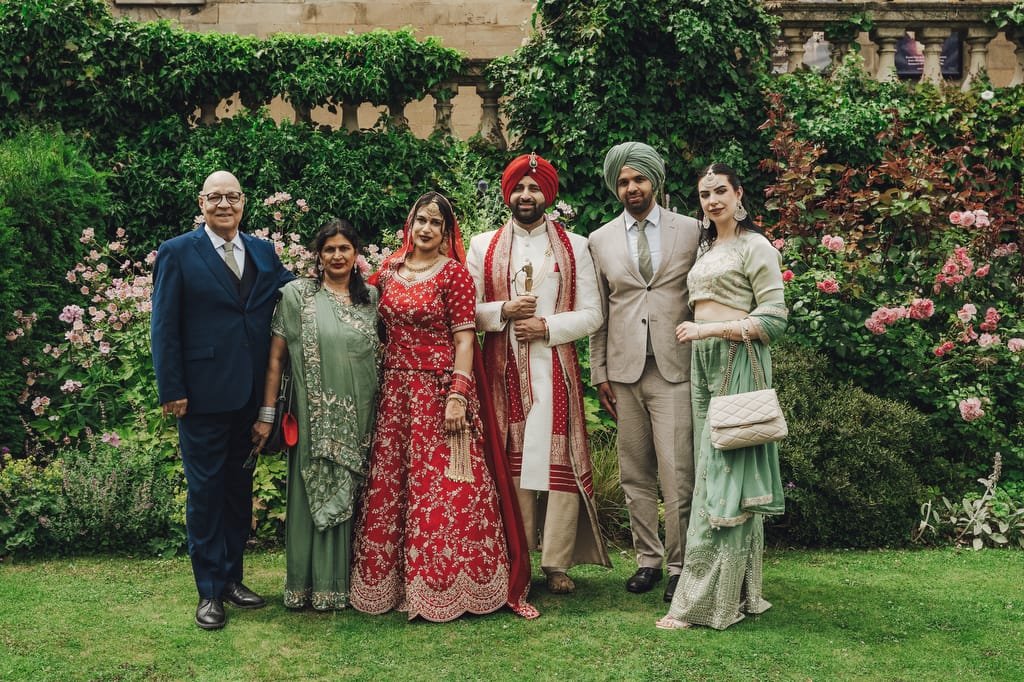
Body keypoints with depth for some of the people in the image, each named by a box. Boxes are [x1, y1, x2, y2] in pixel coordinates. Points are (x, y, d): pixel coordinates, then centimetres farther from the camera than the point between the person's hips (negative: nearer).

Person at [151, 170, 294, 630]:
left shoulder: (263, 252, 9)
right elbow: (164, 328, -6)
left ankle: (232, 578, 28)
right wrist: (172, 391, -10)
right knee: (205, 490, 4)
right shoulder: (177, 253, -4)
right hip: (203, 395, -4)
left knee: (239, 487, 14)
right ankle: (209, 591, 16)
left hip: (250, 394, 5)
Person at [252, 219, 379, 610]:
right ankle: (312, 584, 15)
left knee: (350, 499, 9)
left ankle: (343, 581, 22)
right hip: (315, 417, -3)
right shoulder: (296, 294, -1)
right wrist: (266, 414, -7)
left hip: (359, 420, 3)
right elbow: (275, 358, -2)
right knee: (314, 498, 3)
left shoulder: (371, 297, 9)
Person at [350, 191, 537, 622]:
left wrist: (458, 394, -17)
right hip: (395, 390, 5)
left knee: (443, 486, -3)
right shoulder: (389, 269, 11)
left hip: (440, 389, -5)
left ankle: (448, 583, 11)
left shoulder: (454, 272, -4)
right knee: (391, 484, 8)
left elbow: (465, 339, -10)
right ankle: (398, 581, 21)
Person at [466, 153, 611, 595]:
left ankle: (557, 564, 6)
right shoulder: (483, 247, 11)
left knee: (561, 462, -3)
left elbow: (591, 314, 4)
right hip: (504, 371, 1)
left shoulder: (574, 247, 10)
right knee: (511, 463, 2)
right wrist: (504, 312, -11)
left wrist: (547, 326, -11)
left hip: (556, 368, 0)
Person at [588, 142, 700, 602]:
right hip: (624, 370, 2)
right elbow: (598, 313, 11)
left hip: (675, 368, -2)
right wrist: (599, 373, 6)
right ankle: (647, 559, 21)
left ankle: (679, 565, 8)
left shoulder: (690, 231, 5)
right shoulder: (600, 240, 10)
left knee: (676, 474, -5)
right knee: (635, 475, 8)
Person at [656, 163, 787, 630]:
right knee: (714, 472, 7)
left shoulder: (755, 247, -4)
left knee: (725, 474, -8)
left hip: (739, 362, -8)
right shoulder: (705, 247, 20)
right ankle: (741, 592, 14)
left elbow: (774, 319, -11)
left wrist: (709, 328, -16)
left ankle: (703, 599, -6)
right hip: (705, 364, 8)